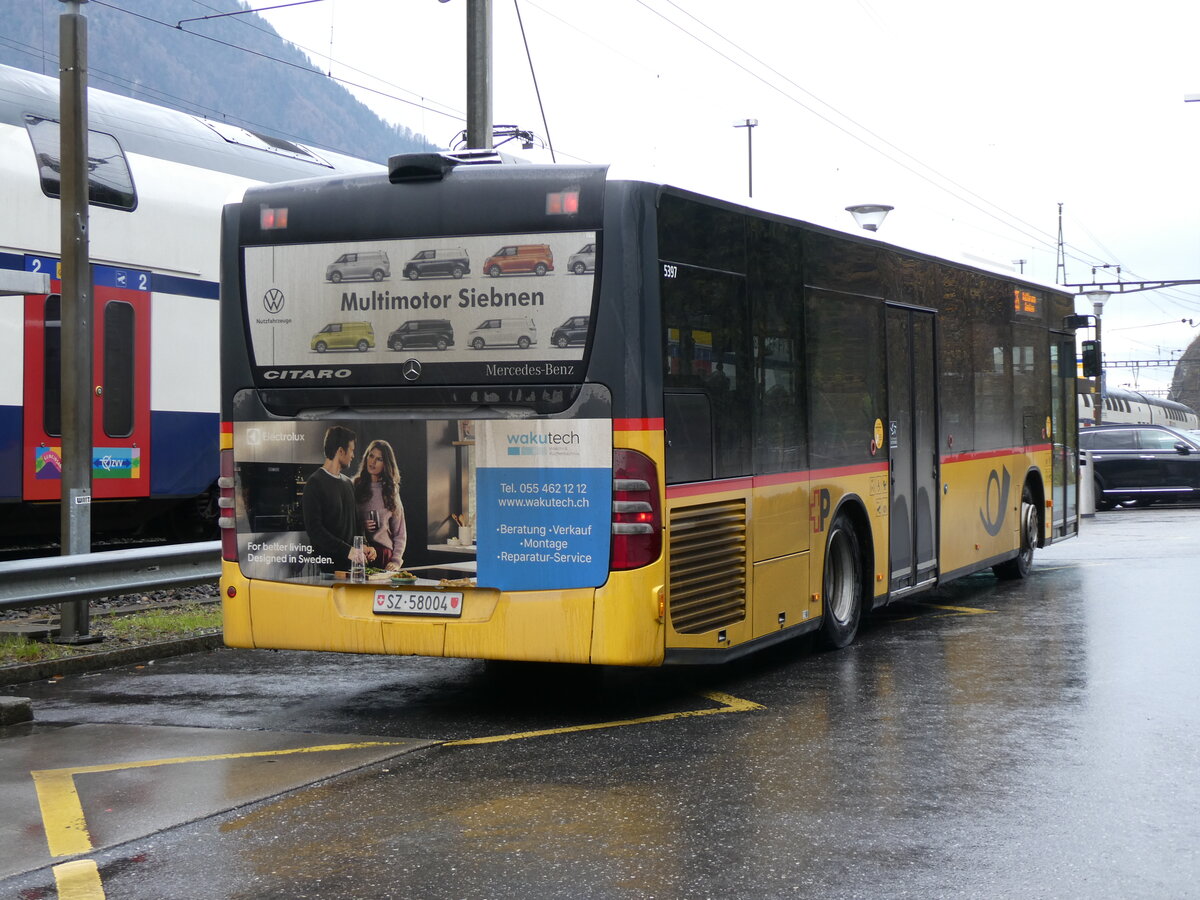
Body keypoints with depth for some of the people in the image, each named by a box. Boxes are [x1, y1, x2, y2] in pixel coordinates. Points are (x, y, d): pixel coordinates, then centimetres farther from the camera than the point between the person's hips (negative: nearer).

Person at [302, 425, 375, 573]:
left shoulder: (348, 483, 17)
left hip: (350, 564, 7)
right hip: (327, 565, -7)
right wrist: (348, 551, -22)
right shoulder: (315, 484, -9)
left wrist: (362, 547, 3)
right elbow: (314, 529, -17)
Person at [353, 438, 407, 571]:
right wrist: (360, 526, -14)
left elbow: (400, 533, 11)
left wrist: (396, 561, -1)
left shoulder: (391, 491, 12)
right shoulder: (354, 486, 5)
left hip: (384, 553, 2)